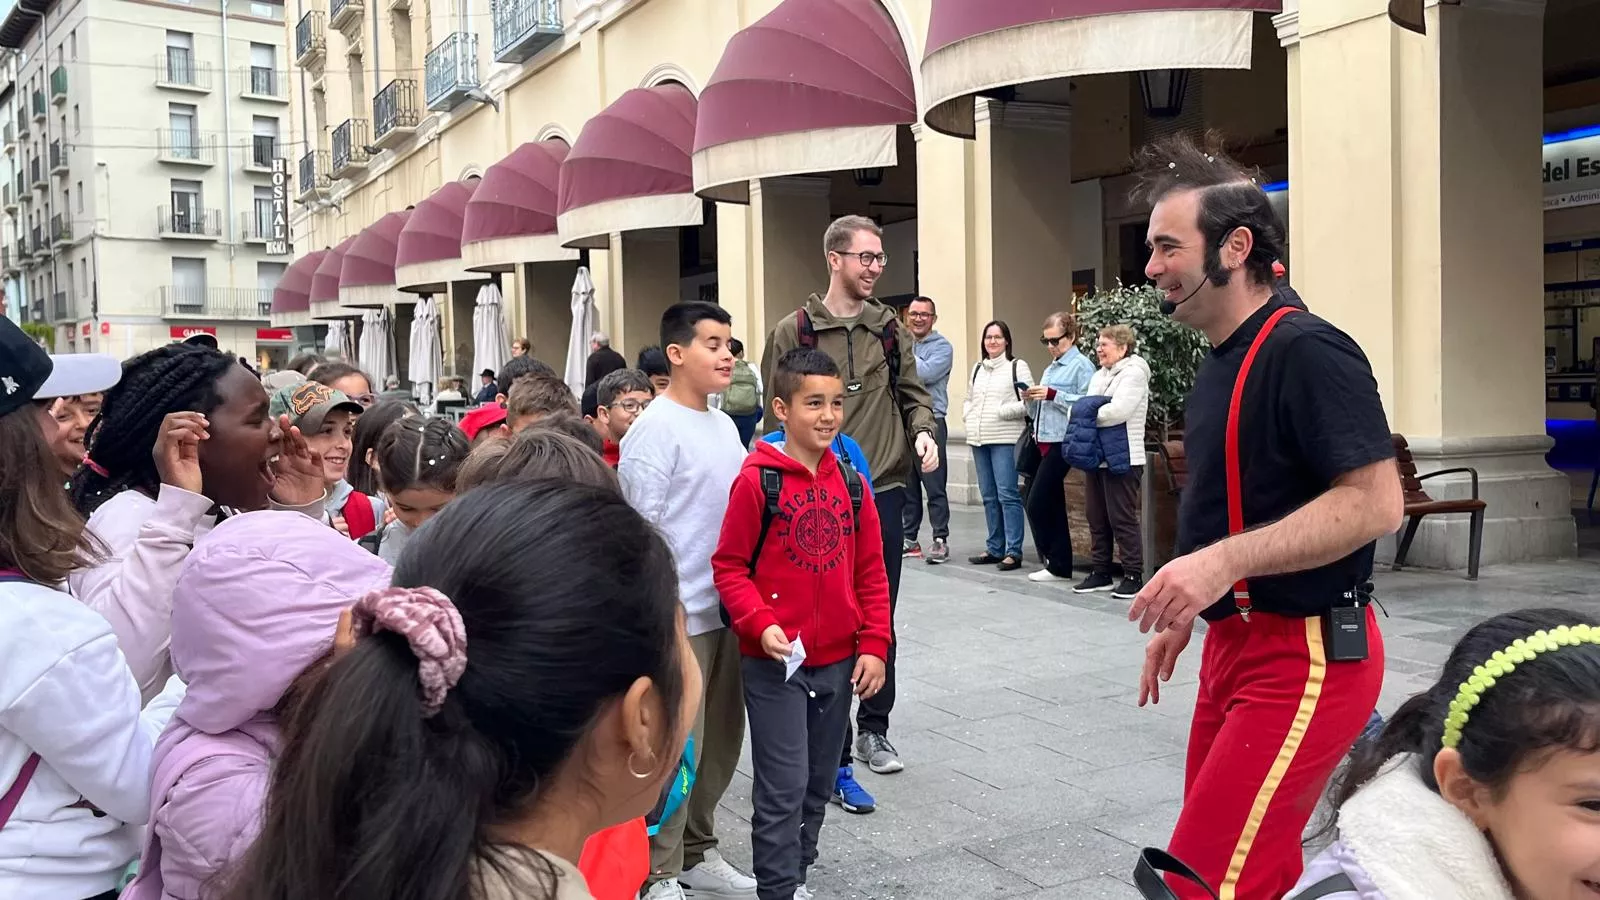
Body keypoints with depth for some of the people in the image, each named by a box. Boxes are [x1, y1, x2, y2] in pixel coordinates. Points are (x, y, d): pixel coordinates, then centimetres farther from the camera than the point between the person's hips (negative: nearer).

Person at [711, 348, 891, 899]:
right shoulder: (756, 481, -12)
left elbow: (871, 573, 7)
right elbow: (729, 567, -8)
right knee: (784, 787, -3)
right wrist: (760, 625, -20)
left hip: (838, 662, 6)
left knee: (819, 784, 17)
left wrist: (874, 645, 2)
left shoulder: (851, 482, 4)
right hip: (774, 663, -5)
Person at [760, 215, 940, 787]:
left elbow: (912, 392, 14)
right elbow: (778, 418, -3)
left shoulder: (888, 329, 8)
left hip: (883, 492, 4)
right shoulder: (794, 332, -4)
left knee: (880, 620, 12)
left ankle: (873, 730, 27)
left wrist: (923, 430, -7)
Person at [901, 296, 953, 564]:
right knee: (906, 486, 9)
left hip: (931, 423, -5)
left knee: (934, 486, -5)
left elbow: (926, 373, -16)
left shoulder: (942, 346, 0)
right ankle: (909, 539, 16)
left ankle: (940, 540, 1)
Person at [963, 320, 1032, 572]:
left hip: (1005, 439, -7)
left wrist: (1003, 411, -14)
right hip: (979, 440, 7)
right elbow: (968, 398, 28)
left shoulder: (1017, 366, 0)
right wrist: (968, 415, 10)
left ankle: (1014, 551, -7)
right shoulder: (977, 368, 19)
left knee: (1007, 494, -10)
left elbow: (1029, 402, -8)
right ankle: (994, 549, 17)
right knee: (989, 496, 10)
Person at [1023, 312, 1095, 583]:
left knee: (1037, 504, -10)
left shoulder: (1081, 365, -7)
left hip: (1062, 441, -9)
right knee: (1053, 505, 10)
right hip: (1045, 440, 9)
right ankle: (1060, 565, 15)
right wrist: (1033, 398, 5)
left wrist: (1052, 395, -20)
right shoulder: (1051, 367, 20)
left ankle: (1056, 563, 0)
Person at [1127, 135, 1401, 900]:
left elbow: (1376, 502, -24)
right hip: (1238, 648, 10)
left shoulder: (1306, 351, -16)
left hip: (1304, 660, -10)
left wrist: (1226, 561, -30)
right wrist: (1185, 615, 19)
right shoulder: (1219, 366, 14)